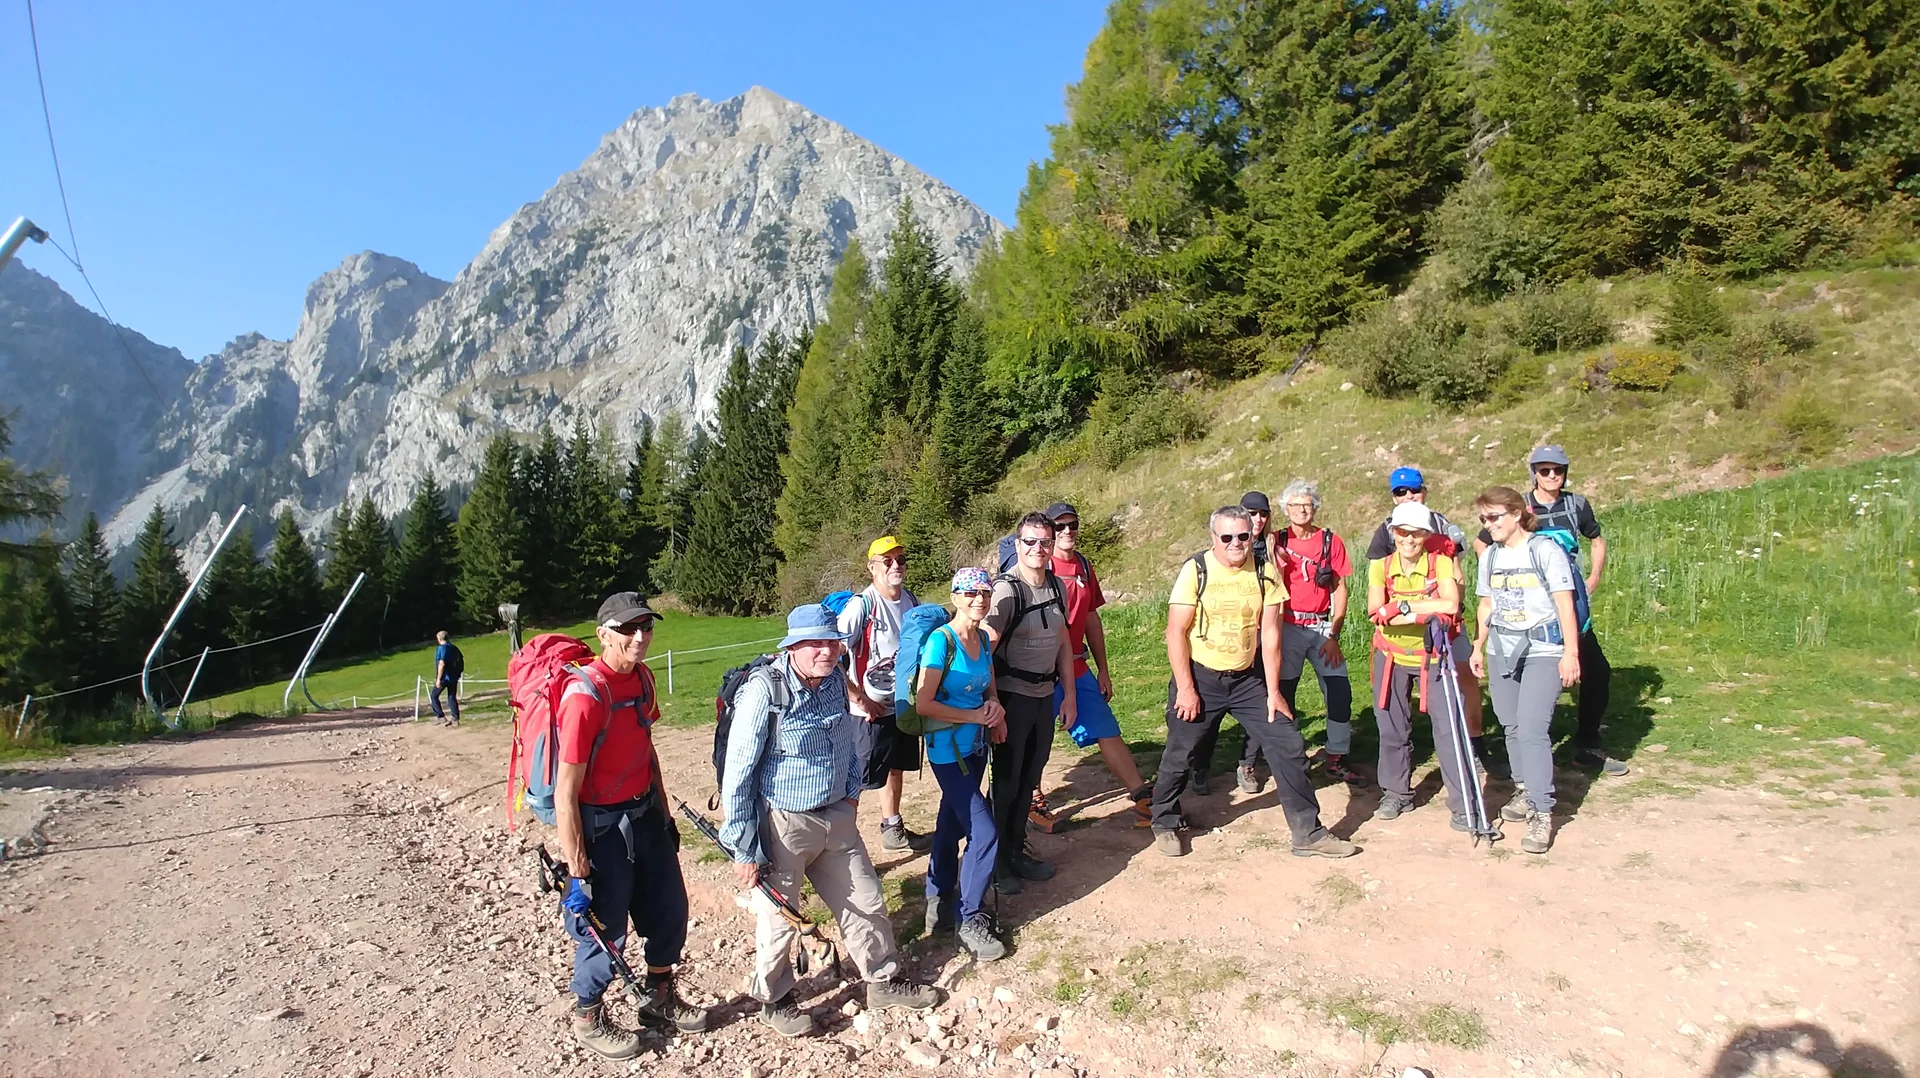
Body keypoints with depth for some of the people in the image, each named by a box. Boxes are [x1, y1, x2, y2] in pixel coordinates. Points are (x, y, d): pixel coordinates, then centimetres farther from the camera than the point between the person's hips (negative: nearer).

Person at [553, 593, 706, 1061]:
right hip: (601, 826, -8)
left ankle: (660, 997, 42)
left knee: (669, 910, 18)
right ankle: (587, 1018, 36)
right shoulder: (584, 695, -25)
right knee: (605, 928, 9)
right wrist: (577, 871, -19)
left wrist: (664, 813, 17)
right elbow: (565, 793, -22)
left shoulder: (642, 677, 0)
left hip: (645, 814, 8)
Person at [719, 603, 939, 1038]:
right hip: (782, 825, -6)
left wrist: (852, 792, 14)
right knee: (779, 918, 12)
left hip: (836, 817, 6)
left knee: (866, 902, 17)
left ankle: (884, 980, 40)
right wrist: (743, 848, -16)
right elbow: (737, 773, -19)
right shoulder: (764, 690, -22)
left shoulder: (836, 680, -2)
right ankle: (774, 999, 39)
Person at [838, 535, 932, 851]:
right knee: (857, 780, -1)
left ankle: (893, 830, 42)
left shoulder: (911, 600, 2)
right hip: (872, 711, -8)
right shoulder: (862, 605, -20)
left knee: (897, 768, 23)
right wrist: (860, 698, -20)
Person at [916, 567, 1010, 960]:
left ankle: (939, 900, 37)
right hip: (948, 748, -7)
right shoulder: (941, 640, -18)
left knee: (953, 825, 19)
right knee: (985, 833, -8)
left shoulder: (983, 639, 3)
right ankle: (969, 920, 9)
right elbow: (923, 704, -19)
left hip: (976, 746, 7)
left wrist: (994, 706, -6)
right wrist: (973, 716, -16)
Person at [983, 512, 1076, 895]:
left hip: (1044, 695, 6)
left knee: (1029, 778, 17)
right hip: (1011, 696, -6)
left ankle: (1016, 851, 33)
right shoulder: (1006, 590, -17)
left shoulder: (1057, 586, 4)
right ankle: (998, 862, 22)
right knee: (1007, 780, 5)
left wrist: (1069, 695, 11)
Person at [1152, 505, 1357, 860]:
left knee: (1289, 747, 0)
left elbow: (1270, 633, -1)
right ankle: (1165, 824, 28)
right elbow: (1176, 632, -12)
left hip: (1248, 678, 3)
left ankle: (1308, 833, 13)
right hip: (1200, 678, -3)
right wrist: (1186, 688, -14)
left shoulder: (1264, 572, -3)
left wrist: (1273, 691, -2)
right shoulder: (1196, 570, -12)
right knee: (1179, 755, 4)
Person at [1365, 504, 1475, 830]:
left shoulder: (1440, 563, -11)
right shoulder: (1381, 567, -7)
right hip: (1392, 656, 2)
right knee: (1392, 727, 12)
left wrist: (1402, 607, -31)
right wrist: (1425, 613, -31)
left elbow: (1451, 605, -29)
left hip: (1433, 655, -2)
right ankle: (1396, 792, 29)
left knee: (1448, 727, -8)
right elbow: (1376, 614, -22)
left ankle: (1463, 803, 3)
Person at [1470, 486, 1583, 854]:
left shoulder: (1546, 550, -7)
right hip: (1501, 651, 6)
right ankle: (1528, 792, 24)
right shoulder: (1489, 556, 10)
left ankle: (1542, 813, -8)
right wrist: (1478, 647, 14)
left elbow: (1565, 604, -7)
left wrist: (1571, 652, -11)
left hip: (1542, 650, -6)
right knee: (1511, 727, 8)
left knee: (1532, 729, -13)